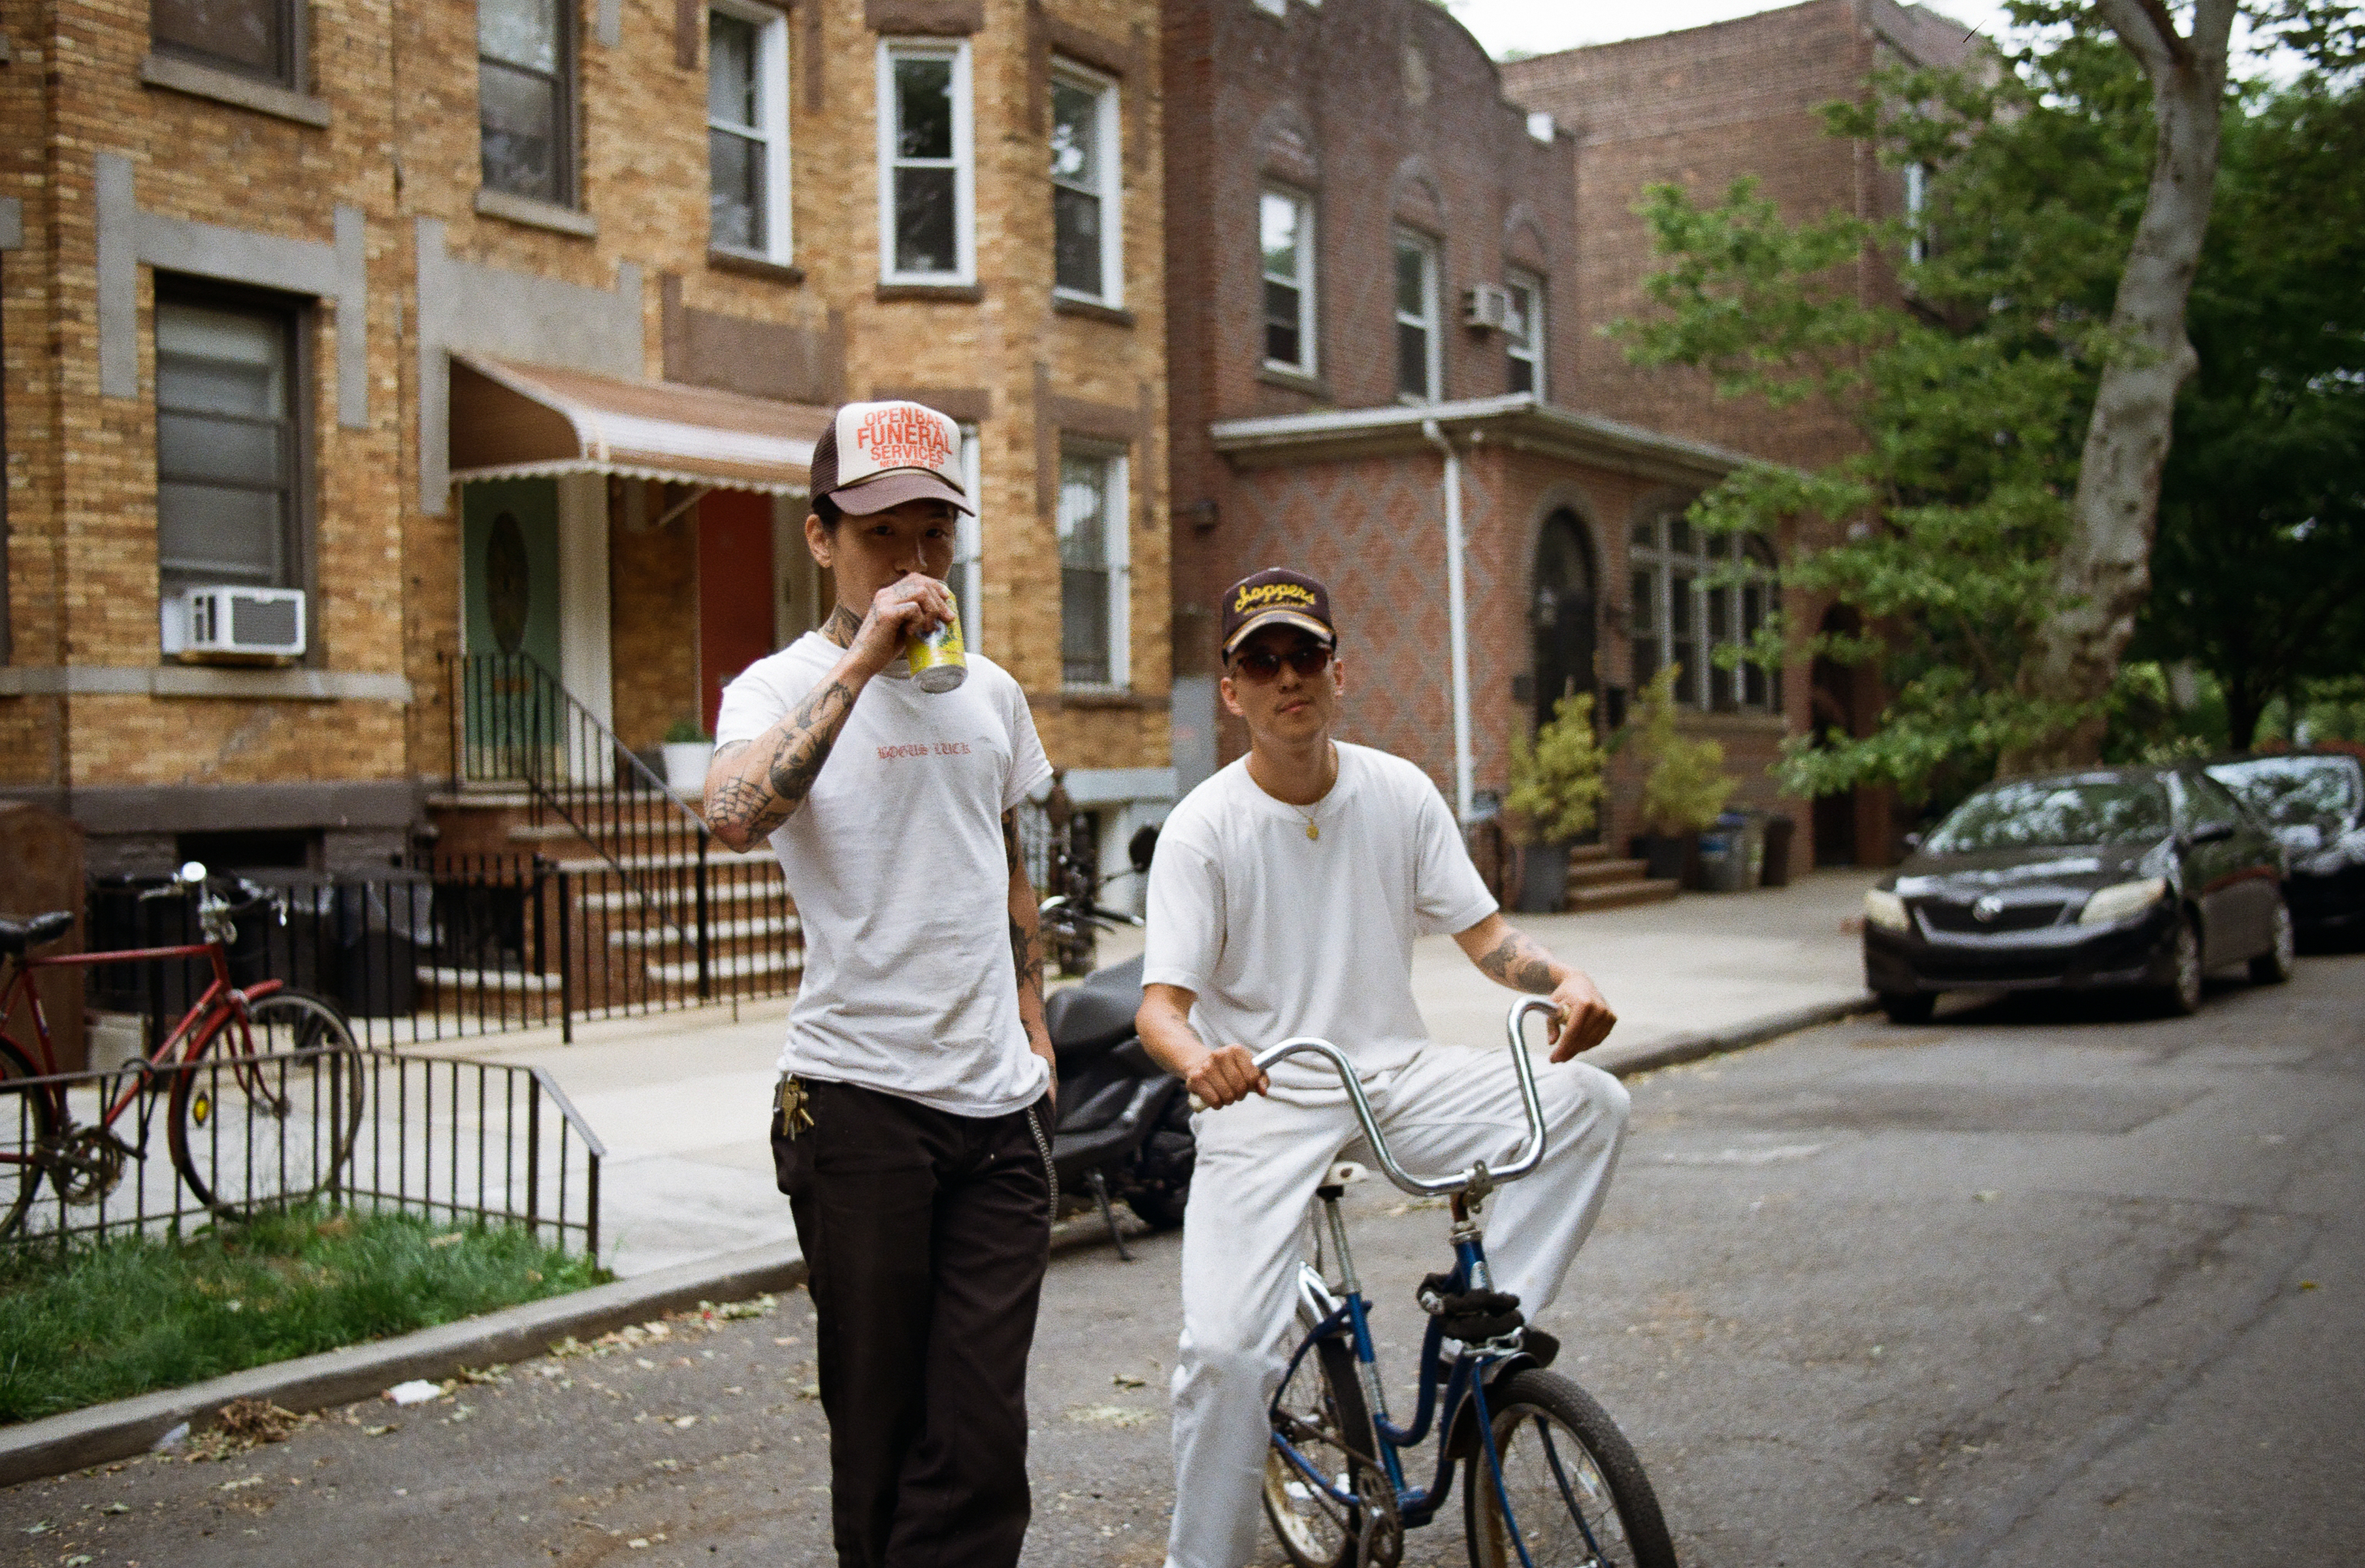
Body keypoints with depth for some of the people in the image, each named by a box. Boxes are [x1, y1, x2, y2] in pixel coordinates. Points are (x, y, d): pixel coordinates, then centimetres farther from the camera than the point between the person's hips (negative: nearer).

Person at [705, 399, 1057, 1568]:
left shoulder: (989, 691, 14)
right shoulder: (781, 687, -3)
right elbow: (734, 817, -26)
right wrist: (863, 659, -24)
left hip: (998, 1103, 4)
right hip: (855, 1102, -4)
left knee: (981, 1438, 0)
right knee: (879, 1423, 4)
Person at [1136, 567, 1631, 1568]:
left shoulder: (1399, 793, 0)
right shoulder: (1202, 828, -9)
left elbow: (1483, 932, 1)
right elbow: (1160, 1000, -14)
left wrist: (1565, 981, -21)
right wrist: (1196, 1060, -39)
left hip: (1394, 1075, 4)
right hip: (1261, 1100, -3)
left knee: (1591, 1103, -18)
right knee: (1225, 1349, -18)